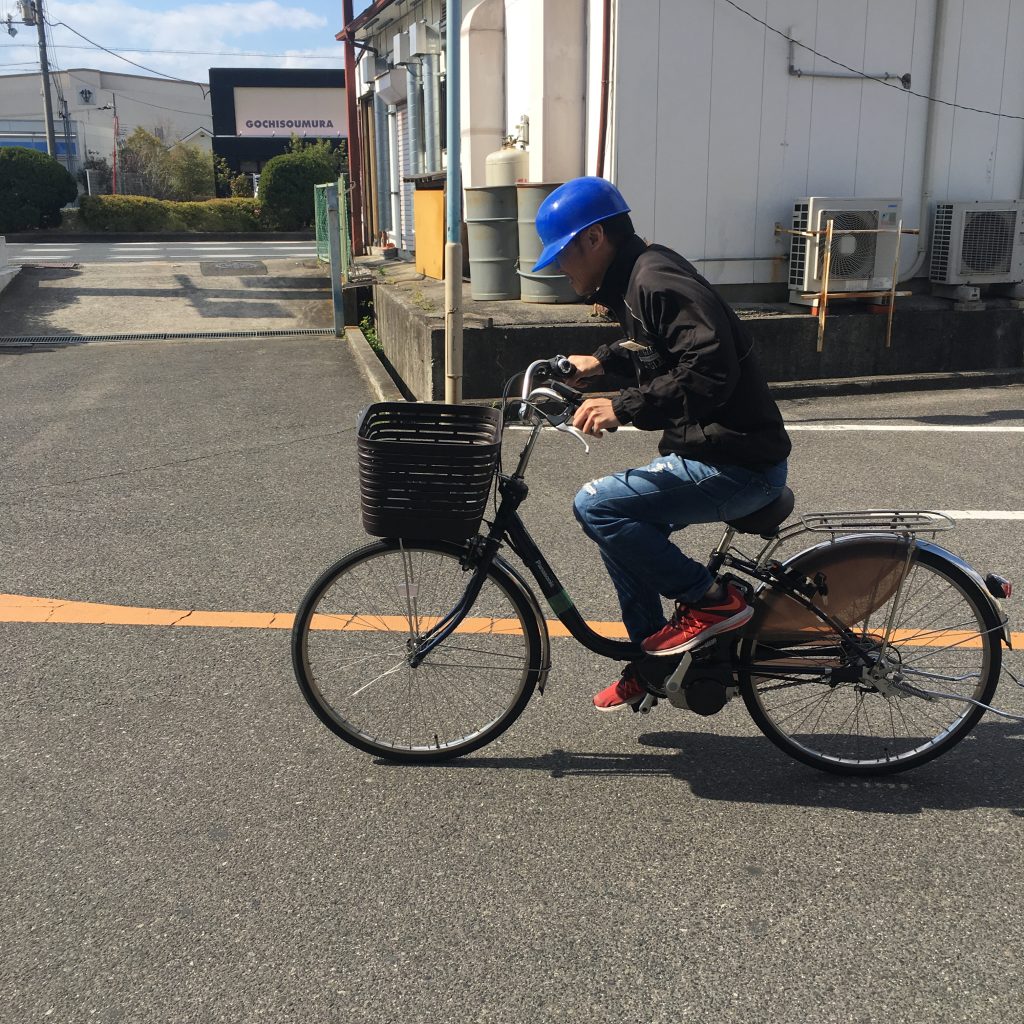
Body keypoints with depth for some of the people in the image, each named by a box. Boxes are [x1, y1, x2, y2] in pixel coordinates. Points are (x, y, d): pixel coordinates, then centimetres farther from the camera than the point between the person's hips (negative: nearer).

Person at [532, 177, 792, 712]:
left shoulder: (658, 281, -19)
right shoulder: (633, 280, 12)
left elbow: (710, 372, -30)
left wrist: (623, 407, -28)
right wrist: (603, 360, 16)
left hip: (738, 463, -11)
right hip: (704, 449, 11)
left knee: (596, 506, -17)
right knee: (621, 526, 17)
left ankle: (711, 601, -3)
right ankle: (650, 664, 29)